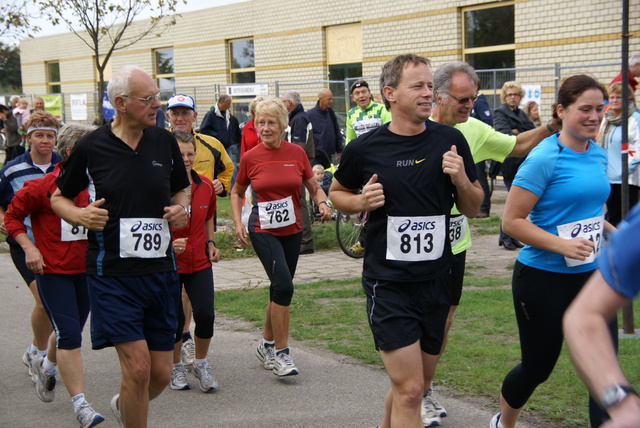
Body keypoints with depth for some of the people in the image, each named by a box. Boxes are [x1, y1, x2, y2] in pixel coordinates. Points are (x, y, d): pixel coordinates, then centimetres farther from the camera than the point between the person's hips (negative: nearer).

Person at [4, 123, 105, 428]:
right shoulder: (42, 187, -12)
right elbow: (12, 217, -3)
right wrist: (29, 247, -13)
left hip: (85, 271, 6)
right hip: (53, 271, -5)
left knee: (70, 331, 18)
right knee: (69, 334, -11)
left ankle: (45, 366, 50)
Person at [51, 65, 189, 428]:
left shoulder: (165, 141, 5)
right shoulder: (91, 147, -4)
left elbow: (180, 190, 20)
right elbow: (58, 197, 9)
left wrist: (181, 209, -3)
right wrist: (80, 215, -11)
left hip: (161, 271, 4)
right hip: (113, 275, -4)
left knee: (161, 374, 7)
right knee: (138, 366, -12)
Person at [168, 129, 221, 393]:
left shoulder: (205, 186, 1)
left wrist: (210, 244, 8)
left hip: (199, 262, 3)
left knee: (205, 314, -9)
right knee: (174, 319, 3)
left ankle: (201, 364, 17)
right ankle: (176, 367, 29)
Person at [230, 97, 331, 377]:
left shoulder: (296, 153, -1)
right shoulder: (250, 158, -4)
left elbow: (314, 188, 7)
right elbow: (237, 192, 10)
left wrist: (322, 203, -14)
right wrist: (238, 223, -3)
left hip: (292, 230, 3)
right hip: (263, 231, -3)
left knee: (280, 289, 12)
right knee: (283, 285, -17)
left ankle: (266, 345, 31)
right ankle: (280, 353, -7)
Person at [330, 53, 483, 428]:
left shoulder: (450, 141, -1)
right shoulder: (365, 149, -7)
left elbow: (473, 209, 7)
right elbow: (337, 193, 11)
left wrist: (461, 180, -13)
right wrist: (361, 202, -10)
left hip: (437, 283, 4)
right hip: (388, 284, -4)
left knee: (417, 385, 18)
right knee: (409, 391, -10)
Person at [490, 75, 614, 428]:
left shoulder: (597, 154, 5)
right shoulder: (544, 158, -16)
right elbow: (511, 221, -19)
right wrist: (562, 245, -26)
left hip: (590, 275, 6)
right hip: (543, 278, -6)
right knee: (538, 365, 8)